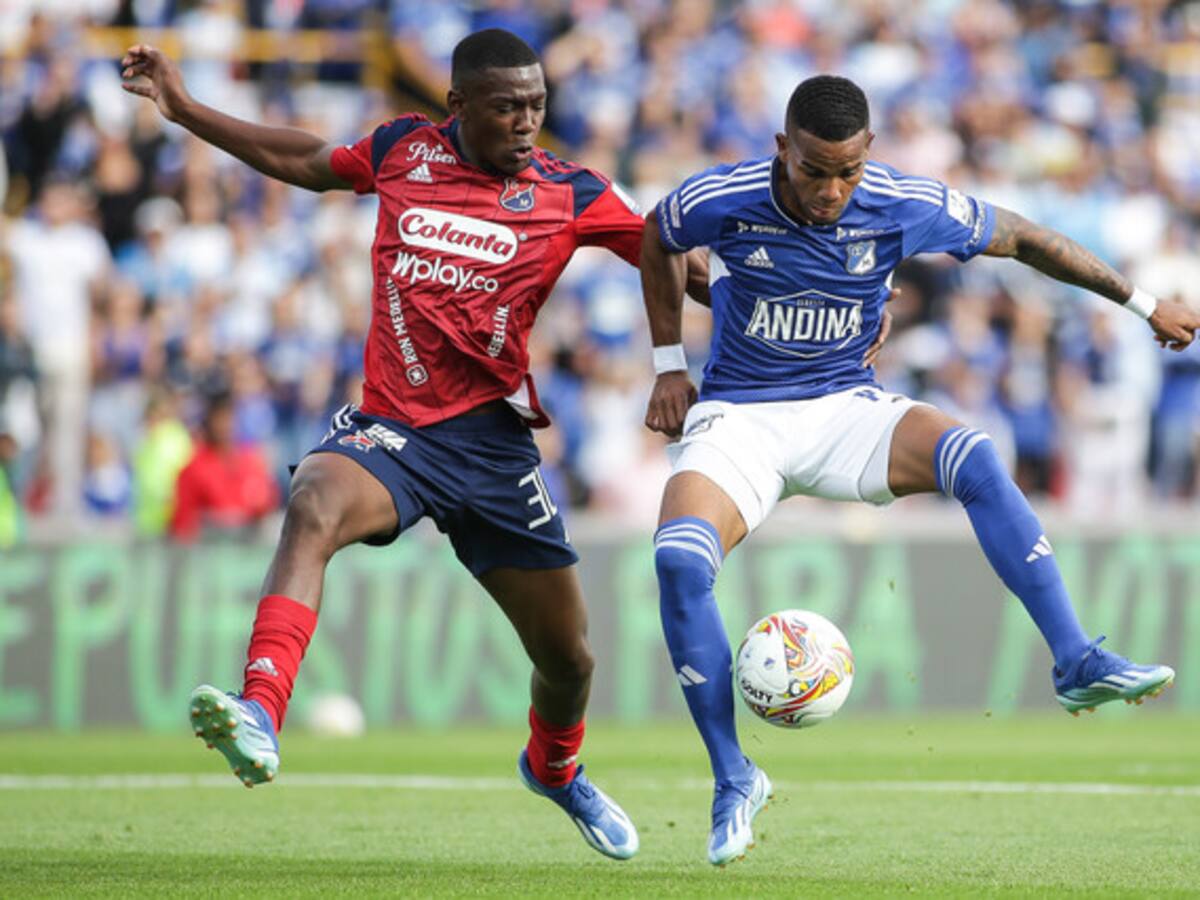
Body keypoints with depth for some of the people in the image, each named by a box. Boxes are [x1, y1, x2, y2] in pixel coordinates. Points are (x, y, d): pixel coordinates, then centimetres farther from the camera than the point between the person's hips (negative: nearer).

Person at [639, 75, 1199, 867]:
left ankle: (1078, 665, -29)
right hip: (737, 416, -1)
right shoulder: (720, 201, -16)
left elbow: (1021, 238, 3)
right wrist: (670, 366, 8)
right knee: (679, 561, -30)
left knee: (974, 459, -31)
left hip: (847, 407, 1)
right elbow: (657, 240, 9)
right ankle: (733, 779, -15)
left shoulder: (907, 207, -14)